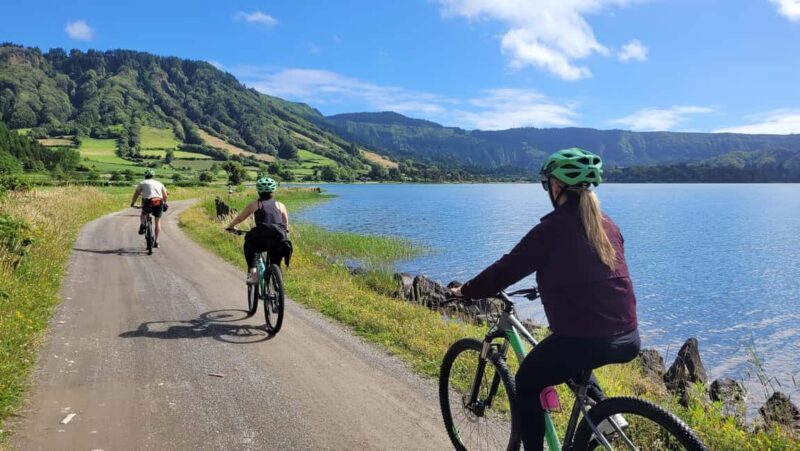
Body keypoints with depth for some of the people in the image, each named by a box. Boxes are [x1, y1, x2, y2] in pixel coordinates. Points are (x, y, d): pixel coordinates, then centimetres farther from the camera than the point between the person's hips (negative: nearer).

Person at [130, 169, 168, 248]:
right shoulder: (159, 183, 21)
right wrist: (164, 203, 38)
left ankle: (142, 225, 0)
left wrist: (132, 203, 29)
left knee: (143, 215, 30)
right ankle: (156, 241, 9)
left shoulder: (142, 183, 15)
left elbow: (136, 194, 16)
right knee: (158, 222, 12)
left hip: (148, 203, -1)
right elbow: (165, 195, 21)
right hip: (159, 203, 2)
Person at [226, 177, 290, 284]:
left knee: (248, 246, 32)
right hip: (279, 241, 2)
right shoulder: (280, 205, 19)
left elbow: (239, 218, 27)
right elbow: (286, 225, 25)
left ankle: (252, 271, 14)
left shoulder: (254, 204, 16)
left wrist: (230, 226, 46)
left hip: (261, 239, -2)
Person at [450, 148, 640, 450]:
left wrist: (466, 291, 9)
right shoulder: (608, 226, 10)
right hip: (627, 339, 7)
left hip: (583, 339, -7)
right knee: (573, 361, 37)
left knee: (527, 383, 17)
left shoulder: (552, 228, -9)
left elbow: (507, 269, -6)